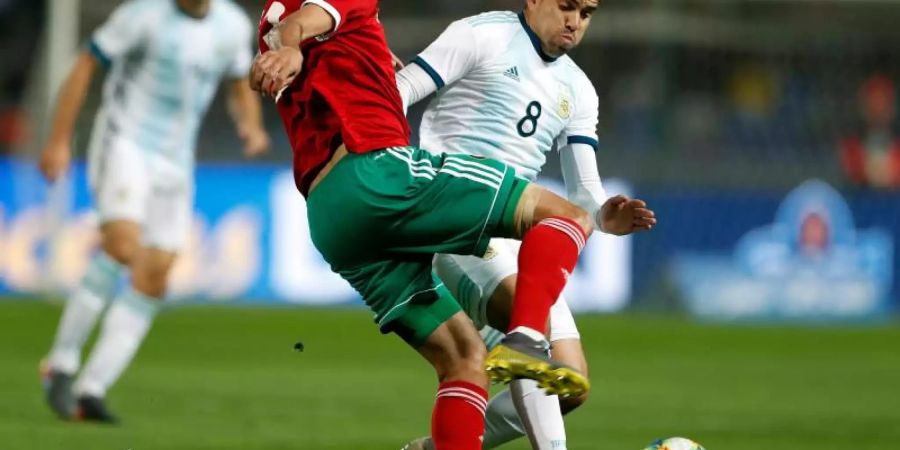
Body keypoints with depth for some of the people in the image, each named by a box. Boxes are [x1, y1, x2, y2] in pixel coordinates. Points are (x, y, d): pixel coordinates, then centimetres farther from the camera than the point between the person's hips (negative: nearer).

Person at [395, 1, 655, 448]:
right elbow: (395, 94, -5)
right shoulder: (483, 37, 1)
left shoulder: (578, 90, 20)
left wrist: (605, 217, -7)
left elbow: (584, 193, 16)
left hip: (517, 235, 7)